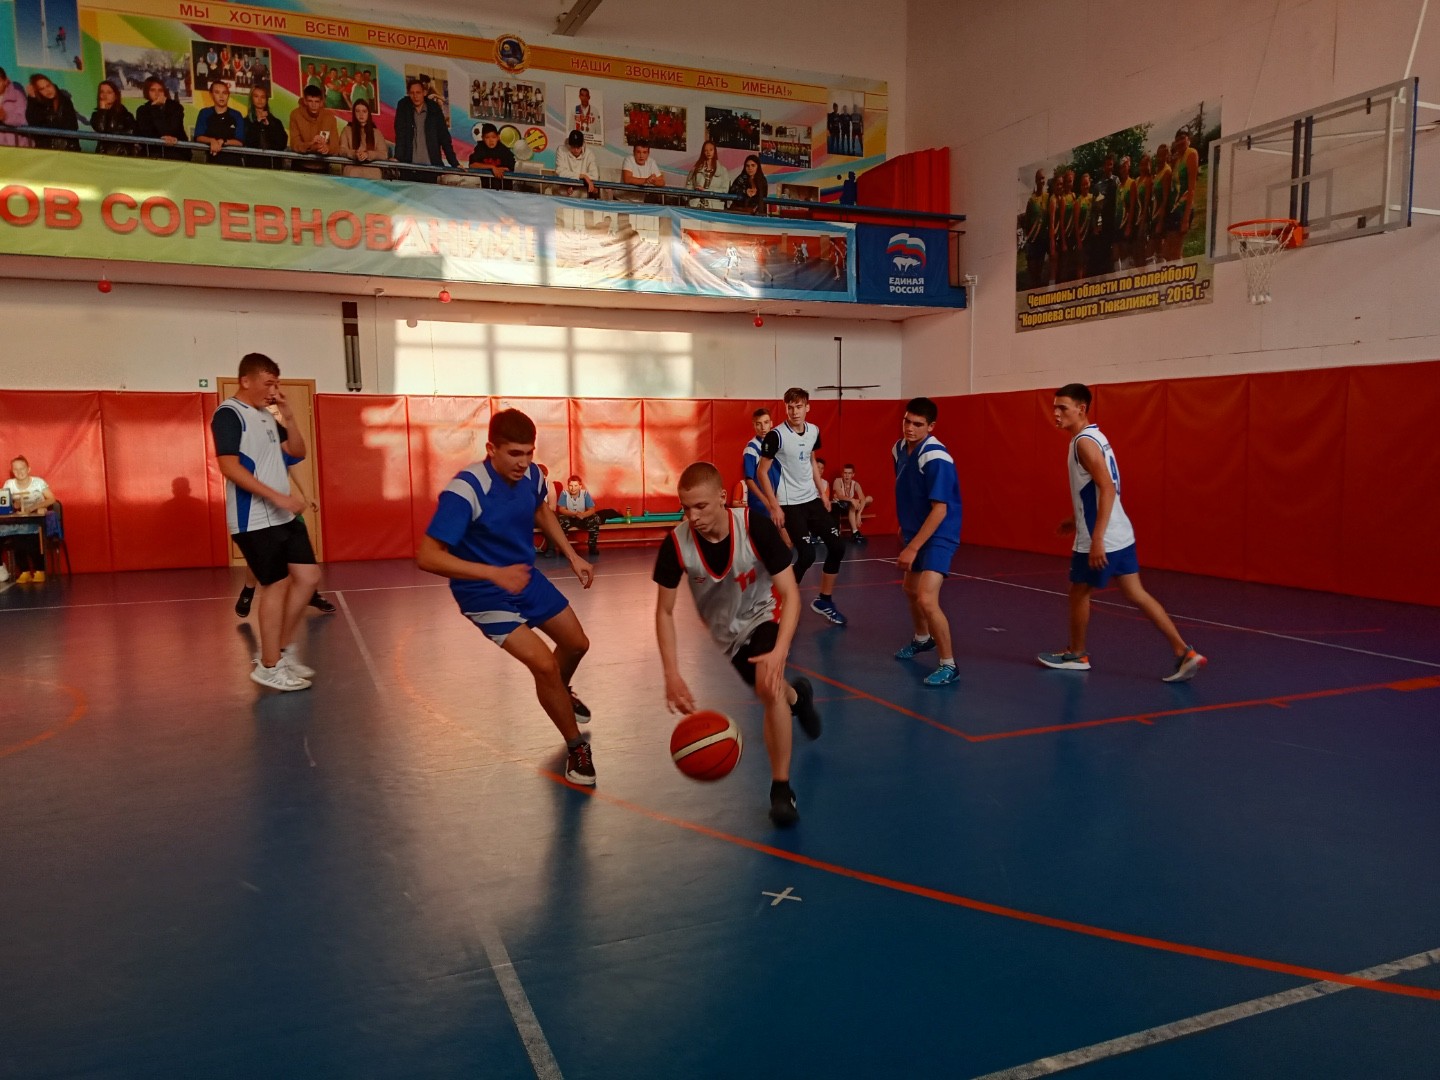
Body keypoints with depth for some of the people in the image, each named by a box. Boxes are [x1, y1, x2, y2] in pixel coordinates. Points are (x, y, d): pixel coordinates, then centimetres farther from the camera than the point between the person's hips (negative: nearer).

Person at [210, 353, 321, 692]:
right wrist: (278, 497, -24)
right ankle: (270, 666, 10)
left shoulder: (267, 417, 14)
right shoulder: (229, 414, -11)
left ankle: (282, 649, 22)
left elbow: (298, 452, 16)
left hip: (285, 517, 8)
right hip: (255, 520, -8)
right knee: (276, 585, -3)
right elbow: (229, 467, -21)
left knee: (308, 576, 8)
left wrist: (288, 417, 1)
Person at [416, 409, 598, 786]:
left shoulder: (530, 475, -10)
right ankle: (576, 747, 5)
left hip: (526, 577, 7)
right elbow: (427, 557, -33)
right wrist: (495, 574, -40)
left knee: (577, 644, 19)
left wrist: (572, 556, 10)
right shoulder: (464, 491, -31)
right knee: (544, 663, -19)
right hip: (485, 593, -7)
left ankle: (559, 693, 54)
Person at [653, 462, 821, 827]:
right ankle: (797, 695, 56)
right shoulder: (676, 543, -28)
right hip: (726, 628, 3)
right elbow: (664, 611, -17)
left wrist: (780, 652, -42)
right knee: (772, 694, 15)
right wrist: (672, 674, -27)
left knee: (768, 687, -27)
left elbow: (790, 593, -28)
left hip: (764, 614, -3)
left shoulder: (756, 528, -33)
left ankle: (782, 788, -9)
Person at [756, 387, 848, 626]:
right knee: (807, 556, -13)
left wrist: (822, 492, 17)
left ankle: (823, 601, 20)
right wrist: (774, 506, -16)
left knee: (837, 546, 5)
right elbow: (762, 472, -12)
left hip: (813, 499, 7)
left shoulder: (814, 431, 2)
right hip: (790, 504, -7)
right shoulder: (776, 435, -17)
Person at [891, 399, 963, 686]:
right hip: (914, 531, 9)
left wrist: (912, 548, -26)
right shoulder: (899, 449, 0)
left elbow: (940, 510, -26)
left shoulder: (936, 459, -24)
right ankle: (922, 639, 51)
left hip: (937, 536, -9)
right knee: (910, 589, 24)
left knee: (927, 599, -20)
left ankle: (948, 665, -6)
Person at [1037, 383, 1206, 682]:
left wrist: (1096, 539, -28)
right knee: (1136, 594, 9)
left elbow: (1107, 490, -25)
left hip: (1102, 539, -9)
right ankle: (1184, 653, 7)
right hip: (1120, 534, 9)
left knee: (1079, 592, 9)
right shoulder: (1093, 437, 14)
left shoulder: (1084, 442, -17)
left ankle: (1076, 654, 26)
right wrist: (1076, 520, 26)